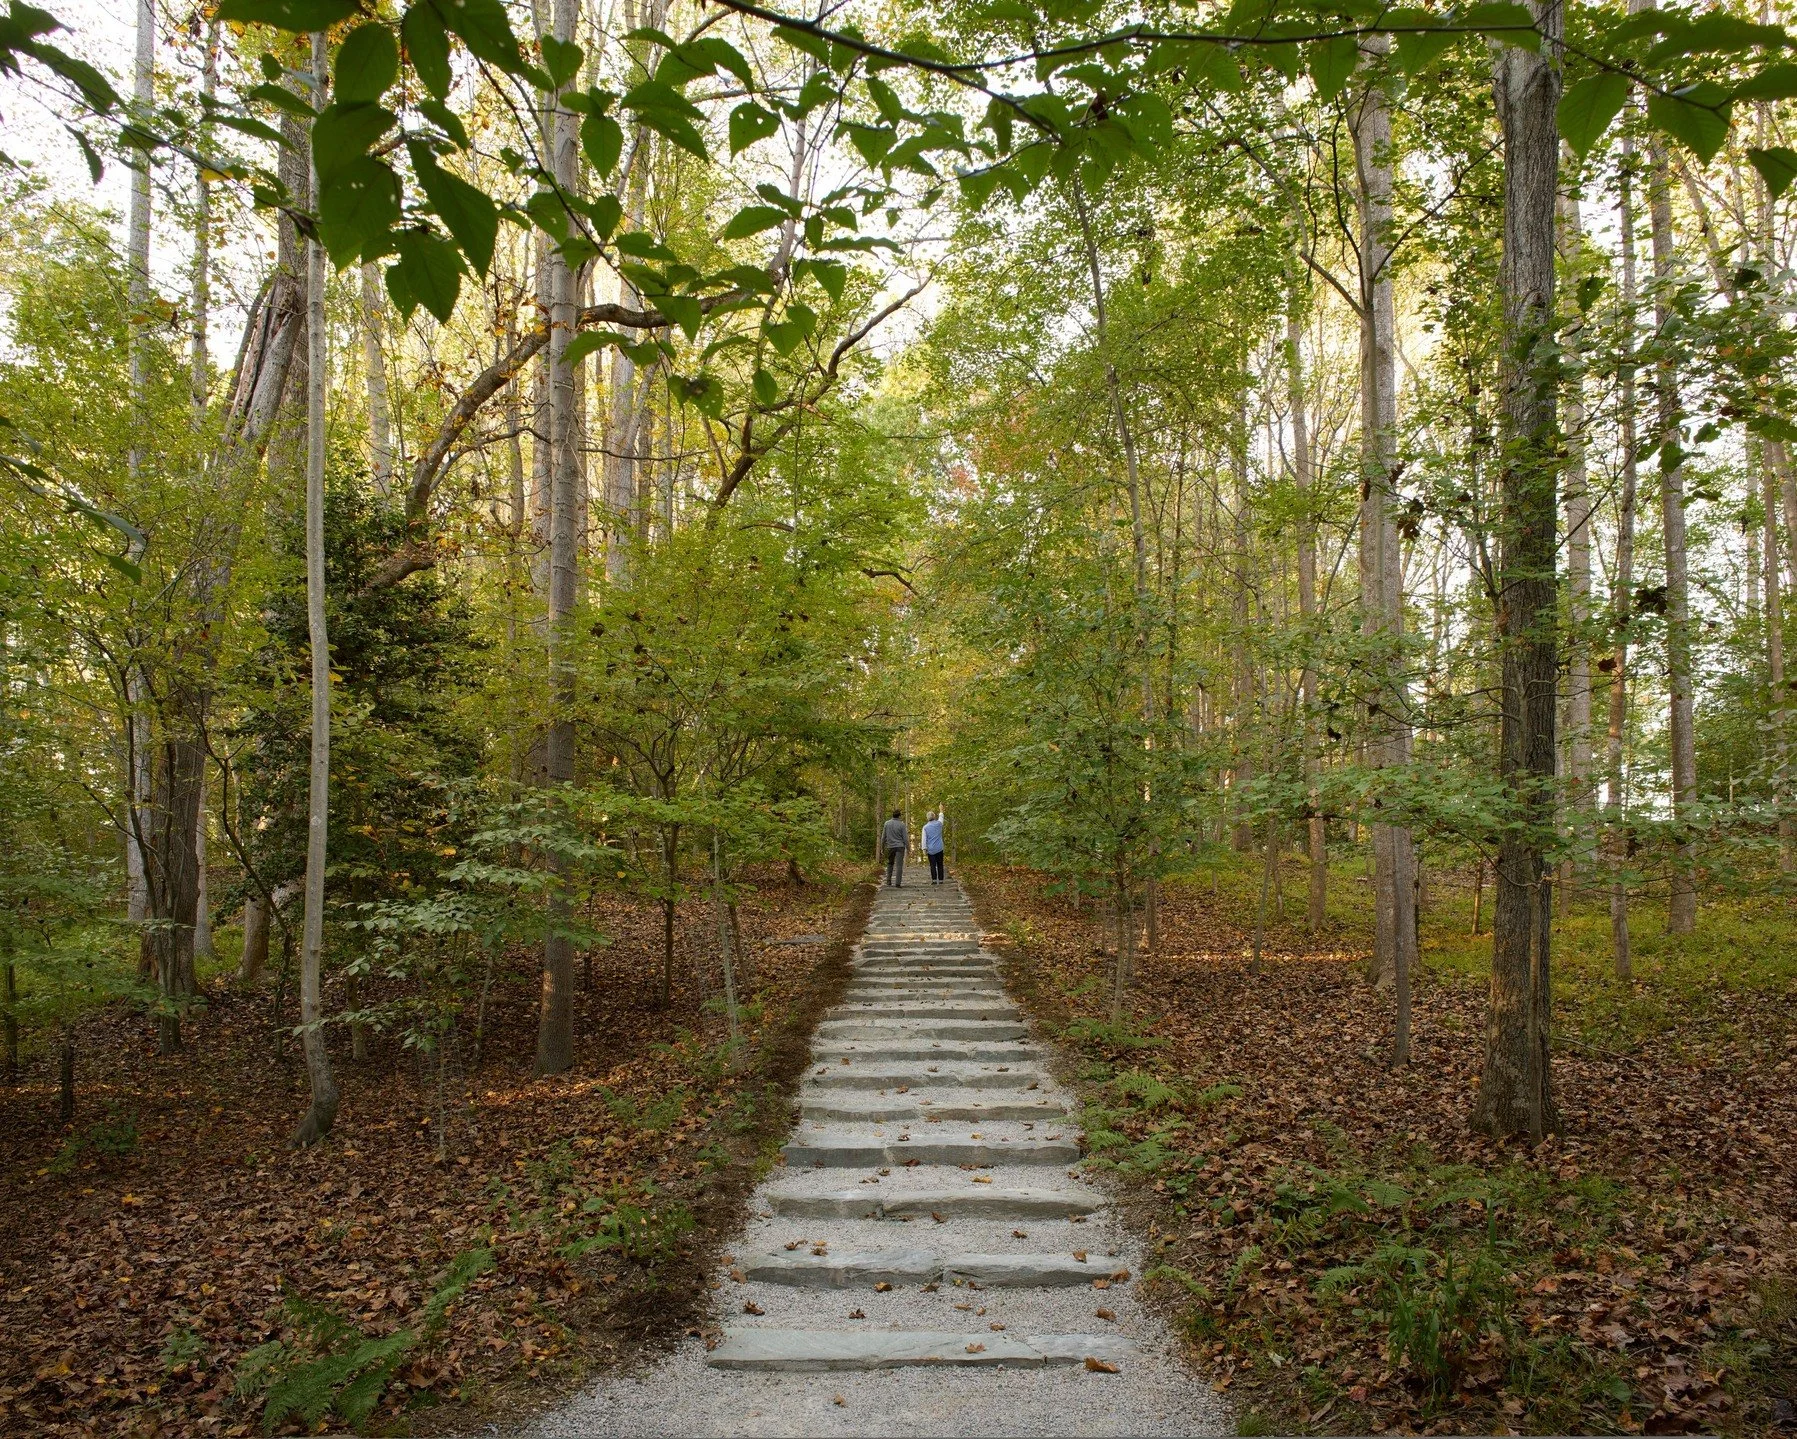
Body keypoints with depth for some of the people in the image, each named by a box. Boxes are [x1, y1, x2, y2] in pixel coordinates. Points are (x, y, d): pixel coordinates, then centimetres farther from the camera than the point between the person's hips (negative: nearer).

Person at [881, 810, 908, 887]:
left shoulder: (887, 823, 0)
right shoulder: (901, 824, -9)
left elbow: (884, 835, 7)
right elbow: (905, 837, -7)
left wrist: (882, 843, 22)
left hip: (890, 846, 4)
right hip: (900, 846, -3)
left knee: (890, 863, 21)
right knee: (899, 865, -4)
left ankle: (889, 881, 19)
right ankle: (898, 883, -10)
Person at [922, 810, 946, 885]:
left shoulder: (925, 827, -3)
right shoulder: (938, 824, 1)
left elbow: (924, 839, -5)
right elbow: (941, 817, 23)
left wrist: (924, 849, -4)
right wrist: (941, 811, 41)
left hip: (930, 850, -1)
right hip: (939, 848, 1)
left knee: (933, 865, -1)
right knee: (940, 865, 6)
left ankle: (934, 879, -9)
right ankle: (940, 879, 5)